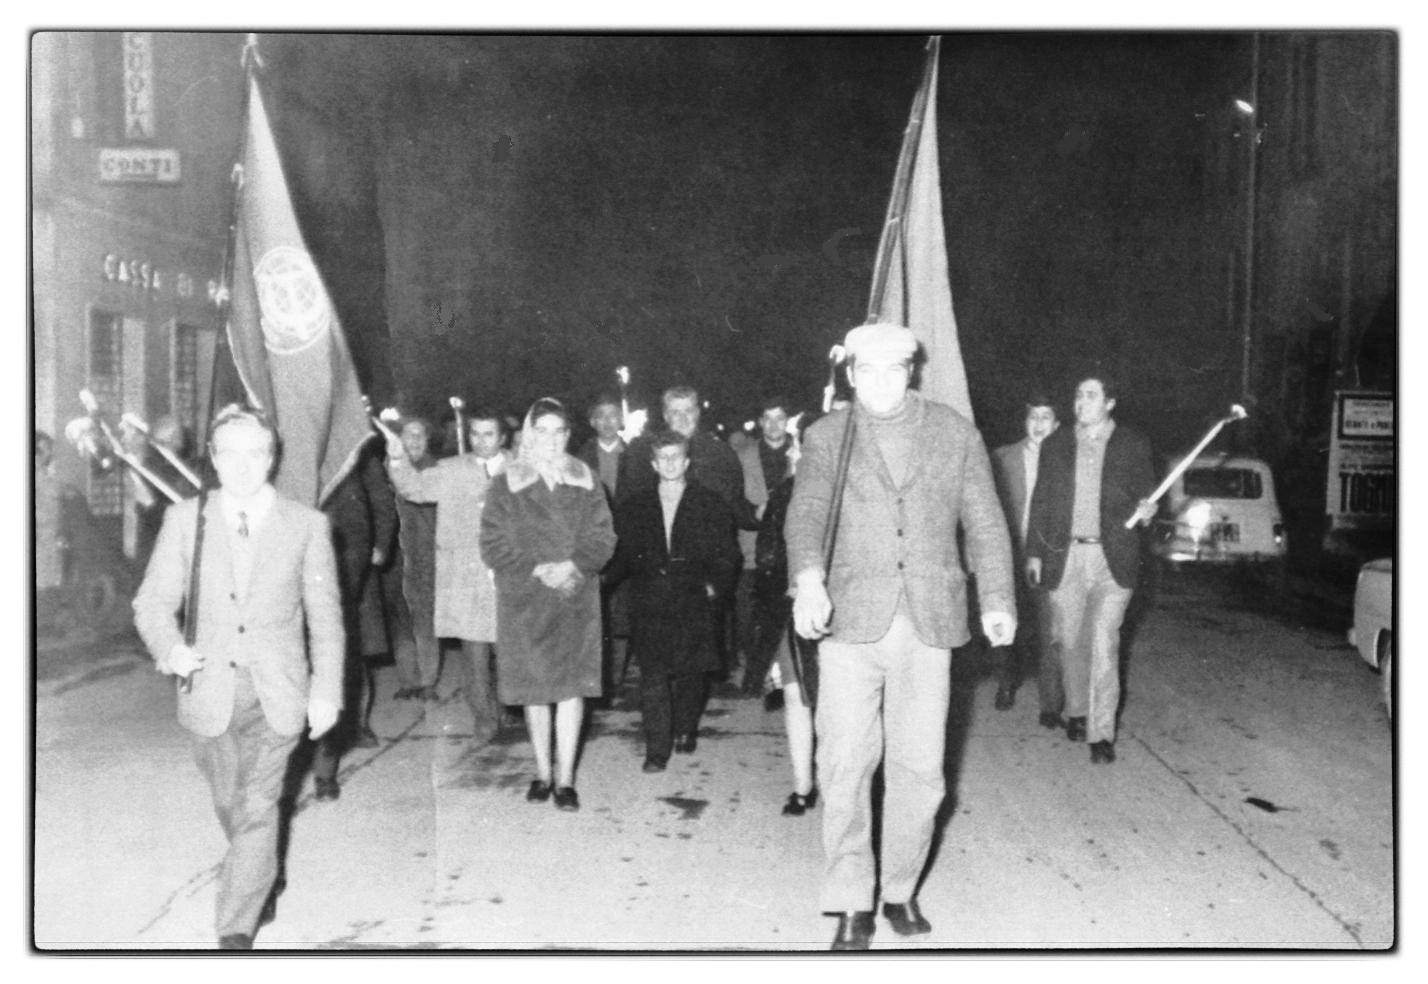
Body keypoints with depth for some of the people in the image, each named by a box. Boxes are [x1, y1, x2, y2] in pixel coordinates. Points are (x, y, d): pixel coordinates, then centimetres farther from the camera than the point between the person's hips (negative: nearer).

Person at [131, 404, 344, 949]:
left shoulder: (307, 524, -2)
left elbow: (325, 615, 2)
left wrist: (327, 690, -2)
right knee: (230, 806, 18)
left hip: (277, 696, -2)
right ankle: (263, 883, 44)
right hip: (210, 692, 2)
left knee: (257, 809, -7)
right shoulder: (185, 518, 1)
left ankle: (236, 930, 5)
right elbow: (153, 600, 3)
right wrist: (171, 648, -17)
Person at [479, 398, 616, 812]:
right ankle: (542, 772, 20)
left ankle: (565, 777, 6)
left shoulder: (585, 482, 7)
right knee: (534, 688, 6)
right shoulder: (508, 484, 1)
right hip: (524, 600, -1)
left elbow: (603, 538, 3)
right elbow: (493, 544, -3)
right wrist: (537, 570, -14)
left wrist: (573, 566, -14)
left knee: (572, 685, -2)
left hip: (576, 598, 1)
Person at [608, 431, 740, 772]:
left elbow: (728, 554, 5)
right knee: (652, 677, -6)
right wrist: (607, 577, -4)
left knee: (691, 673, 7)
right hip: (649, 606, 1)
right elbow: (620, 555, 14)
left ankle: (685, 731, 29)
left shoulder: (710, 506, 6)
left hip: (695, 605, 0)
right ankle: (657, 750, -1)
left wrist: (714, 584, -9)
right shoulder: (634, 508, 12)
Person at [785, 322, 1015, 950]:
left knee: (919, 767, 6)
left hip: (928, 623, 1)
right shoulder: (825, 438, 7)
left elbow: (985, 521, 9)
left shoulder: (955, 433, 10)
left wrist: (997, 599, -2)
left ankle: (901, 891, 24)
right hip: (851, 620, -1)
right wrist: (808, 579, -26)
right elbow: (805, 513, -7)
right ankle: (851, 904, 11)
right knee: (845, 765, -2)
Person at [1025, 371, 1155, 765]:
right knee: (1070, 641, 11)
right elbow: (1041, 502, 10)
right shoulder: (1055, 445, 9)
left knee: (1103, 644, -8)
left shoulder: (1133, 445, 4)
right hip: (1065, 556, 2)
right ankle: (1077, 711, 32)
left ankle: (1102, 733, -1)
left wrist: (1145, 509, -17)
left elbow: (1145, 493, 7)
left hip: (1113, 559, -2)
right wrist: (1034, 552, 6)